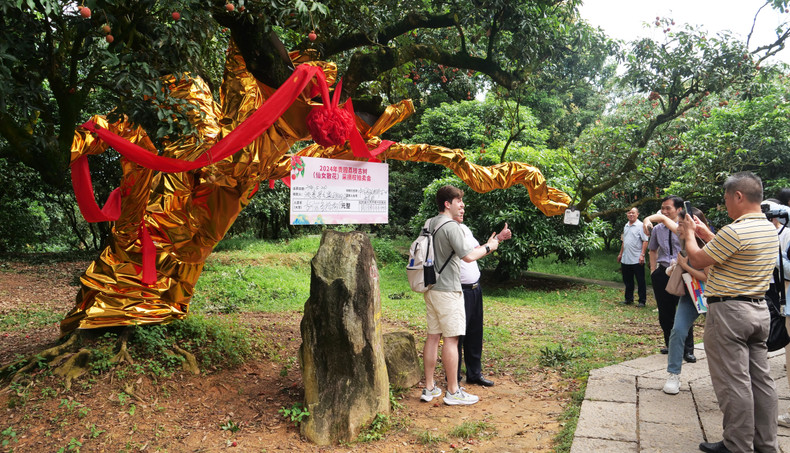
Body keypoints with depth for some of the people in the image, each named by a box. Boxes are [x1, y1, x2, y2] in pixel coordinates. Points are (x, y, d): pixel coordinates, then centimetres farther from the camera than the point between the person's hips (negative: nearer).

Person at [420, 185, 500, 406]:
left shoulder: (430, 224, 12)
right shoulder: (451, 226, -15)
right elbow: (468, 256, -20)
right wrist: (489, 247, -3)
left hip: (431, 289, 9)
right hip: (448, 290, -9)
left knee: (433, 336, 11)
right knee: (451, 339, -2)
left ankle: (429, 388, 17)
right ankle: (453, 391, 5)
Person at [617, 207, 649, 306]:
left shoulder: (640, 226, -7)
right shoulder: (626, 226, 15)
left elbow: (645, 241, -11)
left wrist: (642, 255, -18)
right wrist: (620, 253, 20)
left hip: (637, 260, -7)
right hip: (625, 259, 7)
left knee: (640, 281, 1)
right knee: (627, 281, 14)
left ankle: (642, 301, 7)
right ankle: (628, 299, 25)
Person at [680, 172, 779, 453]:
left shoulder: (735, 231, -21)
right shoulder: (770, 229, 9)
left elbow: (698, 260, -11)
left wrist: (689, 234, 6)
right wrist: (706, 233, 25)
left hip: (729, 311, -9)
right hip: (759, 309, 9)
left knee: (733, 382, -1)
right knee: (760, 379, 14)